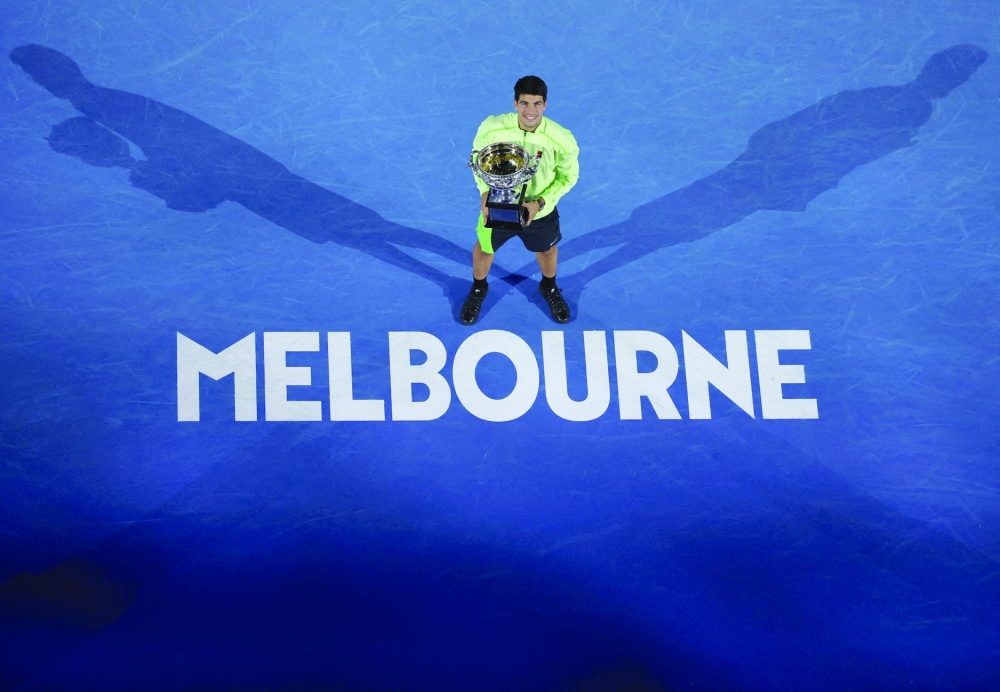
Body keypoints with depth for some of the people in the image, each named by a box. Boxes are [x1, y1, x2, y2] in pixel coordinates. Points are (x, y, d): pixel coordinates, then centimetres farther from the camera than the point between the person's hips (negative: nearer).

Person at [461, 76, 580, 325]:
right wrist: (485, 192, -21)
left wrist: (540, 203, -22)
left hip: (539, 211, 0)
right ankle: (478, 289, 59)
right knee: (484, 248, 26)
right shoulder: (492, 128, -29)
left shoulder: (562, 140, -31)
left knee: (547, 249, 29)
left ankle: (549, 288, 62)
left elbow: (568, 176, -12)